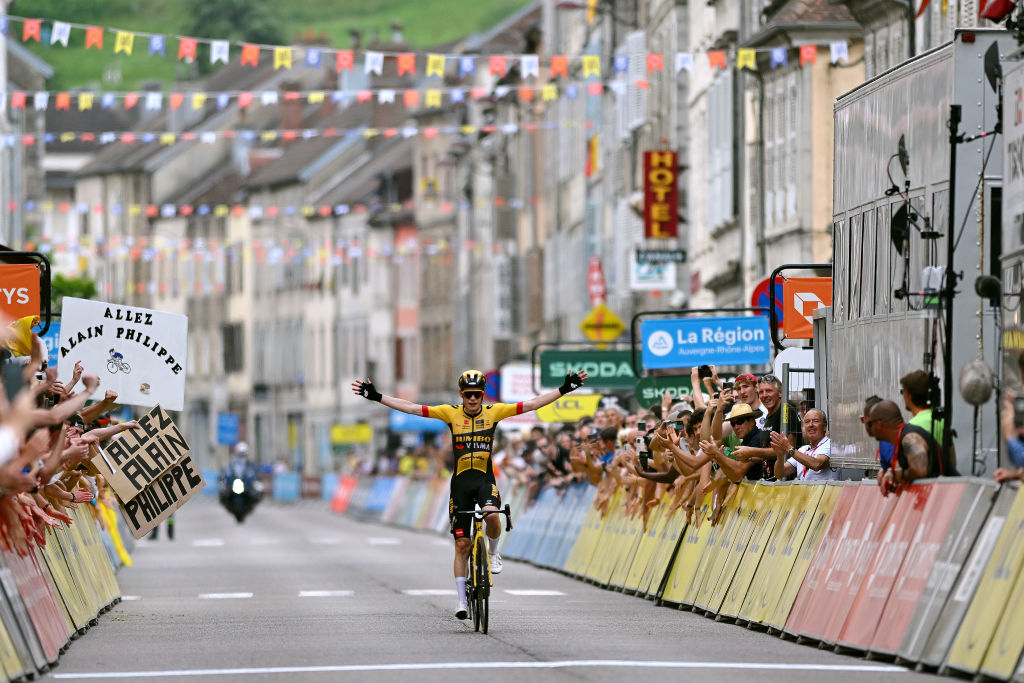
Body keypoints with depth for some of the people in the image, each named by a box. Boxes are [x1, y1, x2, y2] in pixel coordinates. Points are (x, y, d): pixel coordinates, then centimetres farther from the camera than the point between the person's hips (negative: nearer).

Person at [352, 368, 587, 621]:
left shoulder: (494, 411, -1)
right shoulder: (451, 413, -1)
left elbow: (532, 404, -4)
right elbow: (411, 408, -4)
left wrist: (564, 389, -10)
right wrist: (376, 397, -10)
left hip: (485, 479, -1)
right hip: (461, 481, 1)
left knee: (492, 514, -34)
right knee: (462, 544, 2)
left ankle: (493, 553, -2)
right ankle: (462, 600, 11)